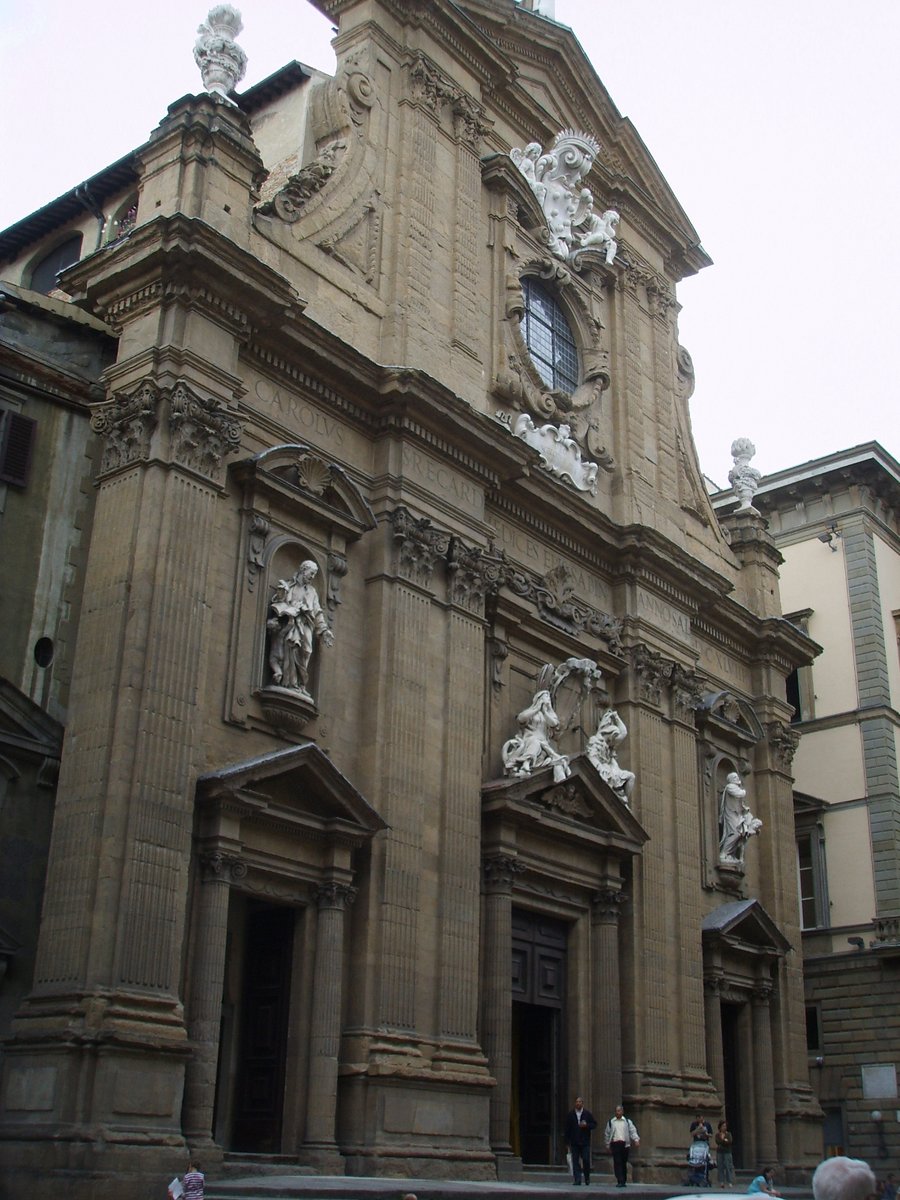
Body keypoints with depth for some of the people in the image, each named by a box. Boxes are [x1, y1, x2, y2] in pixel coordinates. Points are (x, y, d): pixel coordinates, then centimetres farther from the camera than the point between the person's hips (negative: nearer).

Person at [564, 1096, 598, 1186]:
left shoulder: (588, 1113, 5)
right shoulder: (570, 1115, 7)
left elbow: (594, 1124, 6)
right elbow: (567, 1129, 7)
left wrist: (586, 1125, -13)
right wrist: (567, 1142, 2)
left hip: (585, 1142, -1)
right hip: (574, 1143, 1)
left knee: (586, 1160, -4)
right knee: (575, 1161, -1)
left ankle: (587, 1177, 17)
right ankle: (577, 1180, 2)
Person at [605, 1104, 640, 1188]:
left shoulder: (627, 1121, 9)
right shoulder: (610, 1122, 10)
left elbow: (633, 1131, 4)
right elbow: (608, 1134, 15)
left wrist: (636, 1140, -12)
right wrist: (608, 1145, 15)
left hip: (625, 1144, 1)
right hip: (615, 1144, -1)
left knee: (624, 1163, 7)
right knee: (617, 1163, -11)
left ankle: (624, 1181, 18)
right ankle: (620, 1181, -13)